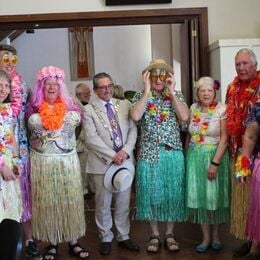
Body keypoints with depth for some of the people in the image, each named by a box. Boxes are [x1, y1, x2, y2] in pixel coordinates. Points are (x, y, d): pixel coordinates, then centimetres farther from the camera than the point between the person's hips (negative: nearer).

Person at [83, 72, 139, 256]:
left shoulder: (125, 104, 8)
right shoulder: (89, 110, -3)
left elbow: (133, 130, 3)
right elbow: (91, 138, -11)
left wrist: (125, 151, -12)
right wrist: (112, 156, -16)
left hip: (125, 161, 3)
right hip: (102, 163, -3)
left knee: (123, 203, 12)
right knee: (103, 204, 8)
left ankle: (123, 237, 27)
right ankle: (106, 238, 24)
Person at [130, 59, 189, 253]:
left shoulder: (177, 95, 6)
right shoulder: (140, 96, 3)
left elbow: (184, 117, -12)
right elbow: (135, 116, -18)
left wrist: (171, 92, -11)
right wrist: (147, 90, -14)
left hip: (173, 153, 1)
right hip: (149, 153, -1)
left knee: (172, 192, 7)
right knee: (151, 193, 6)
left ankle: (170, 234, 23)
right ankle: (155, 235, 21)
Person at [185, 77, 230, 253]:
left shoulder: (222, 110, -9)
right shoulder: (193, 109, 4)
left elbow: (224, 138, -14)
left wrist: (215, 162, -19)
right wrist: (186, 157, 7)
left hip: (215, 156, -4)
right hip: (194, 158, 4)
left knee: (214, 196, 5)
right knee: (199, 196, 5)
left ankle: (215, 235, 23)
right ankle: (206, 237, 17)